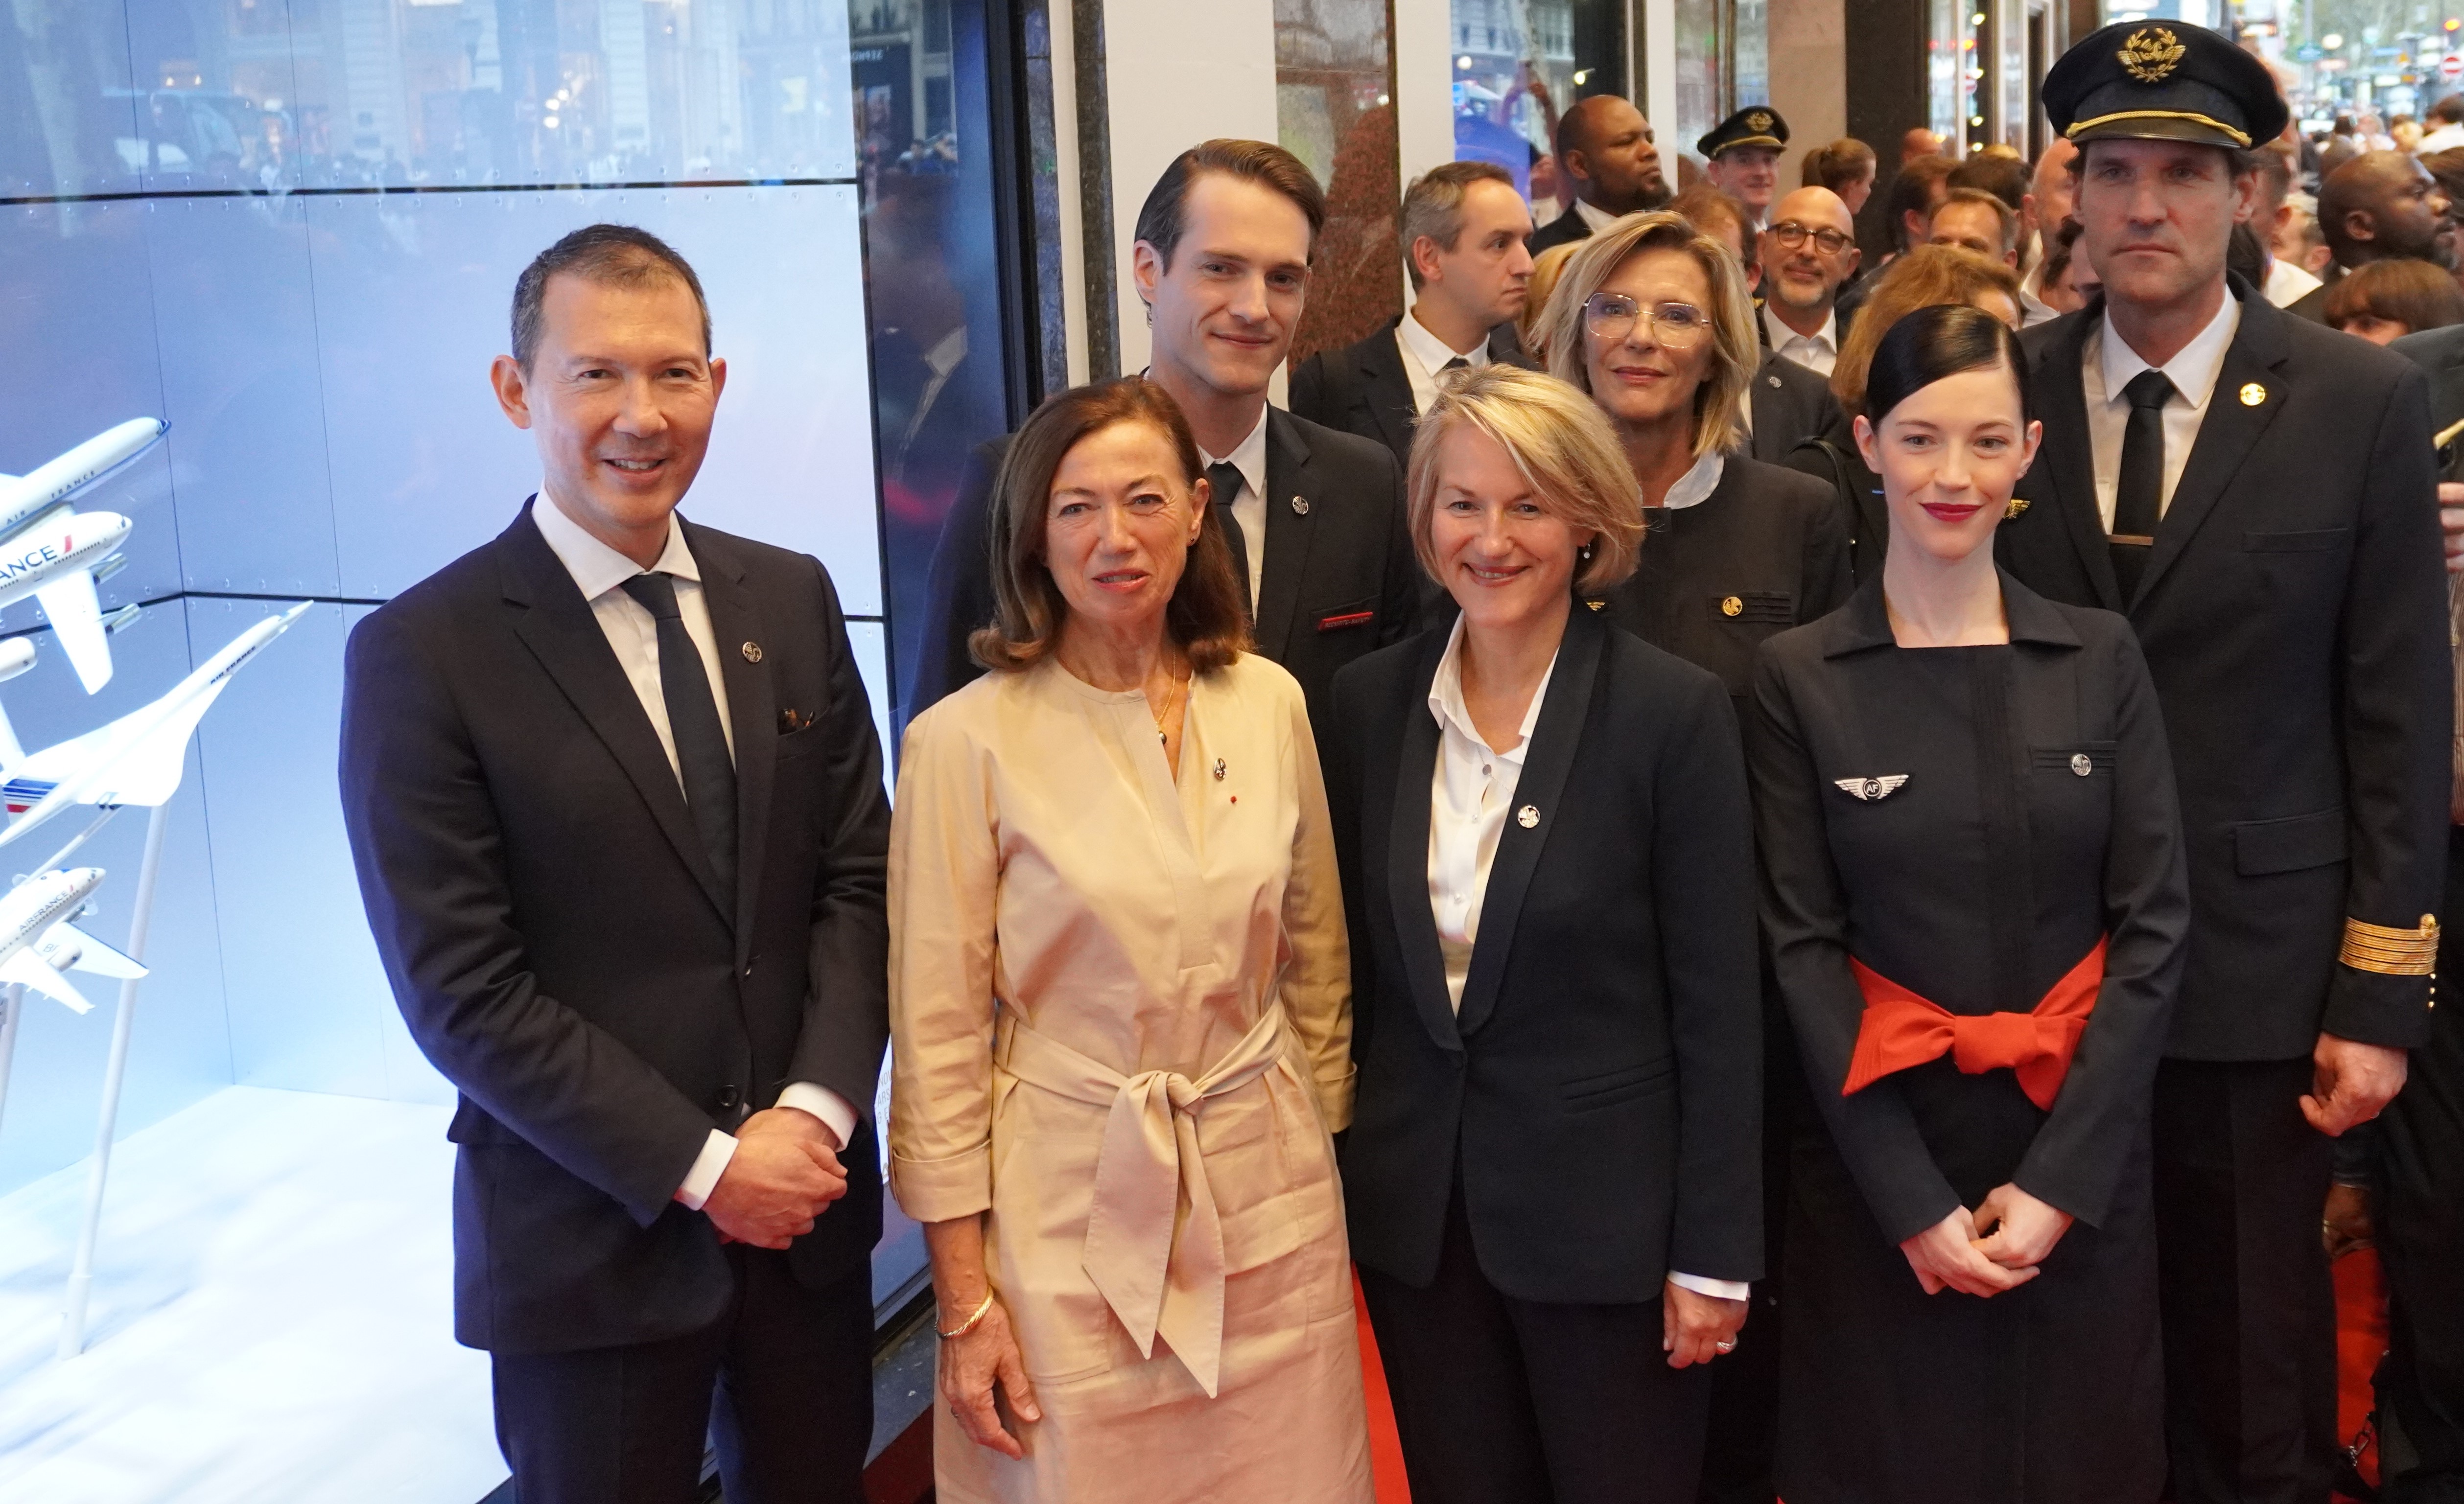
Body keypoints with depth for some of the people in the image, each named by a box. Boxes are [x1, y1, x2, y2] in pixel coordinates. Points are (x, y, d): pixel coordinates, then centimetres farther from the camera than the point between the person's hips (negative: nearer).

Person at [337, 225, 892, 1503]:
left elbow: (857, 877, 3)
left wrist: (814, 1113, -10)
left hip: (806, 1197, 5)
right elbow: (460, 991, -13)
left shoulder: (791, 600, 4)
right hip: (590, 1239, -4)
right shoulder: (420, 655, -12)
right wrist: (700, 1165, -14)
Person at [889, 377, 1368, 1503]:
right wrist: (963, 1303, -6)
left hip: (1271, 1208, 4)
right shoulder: (967, 741, -10)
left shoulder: (1269, 703, 2)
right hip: (1069, 1218, -3)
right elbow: (936, 1035, -7)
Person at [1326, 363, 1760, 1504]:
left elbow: (1717, 1004, -9)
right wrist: (1333, 1175, 7)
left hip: (1608, 1209, -3)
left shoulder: (1674, 711, -11)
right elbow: (1355, 959, 8)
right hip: (1413, 1206, 4)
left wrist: (1713, 1255, -9)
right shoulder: (1370, 701, 1)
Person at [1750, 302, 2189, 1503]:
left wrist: (2061, 1177, -10)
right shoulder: (1798, 675, -4)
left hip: (2081, 1148, 2)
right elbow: (1804, 947, -5)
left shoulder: (2100, 657, 1)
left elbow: (2154, 923, -2)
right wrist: (1912, 1198, -11)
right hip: (1878, 1151, -1)